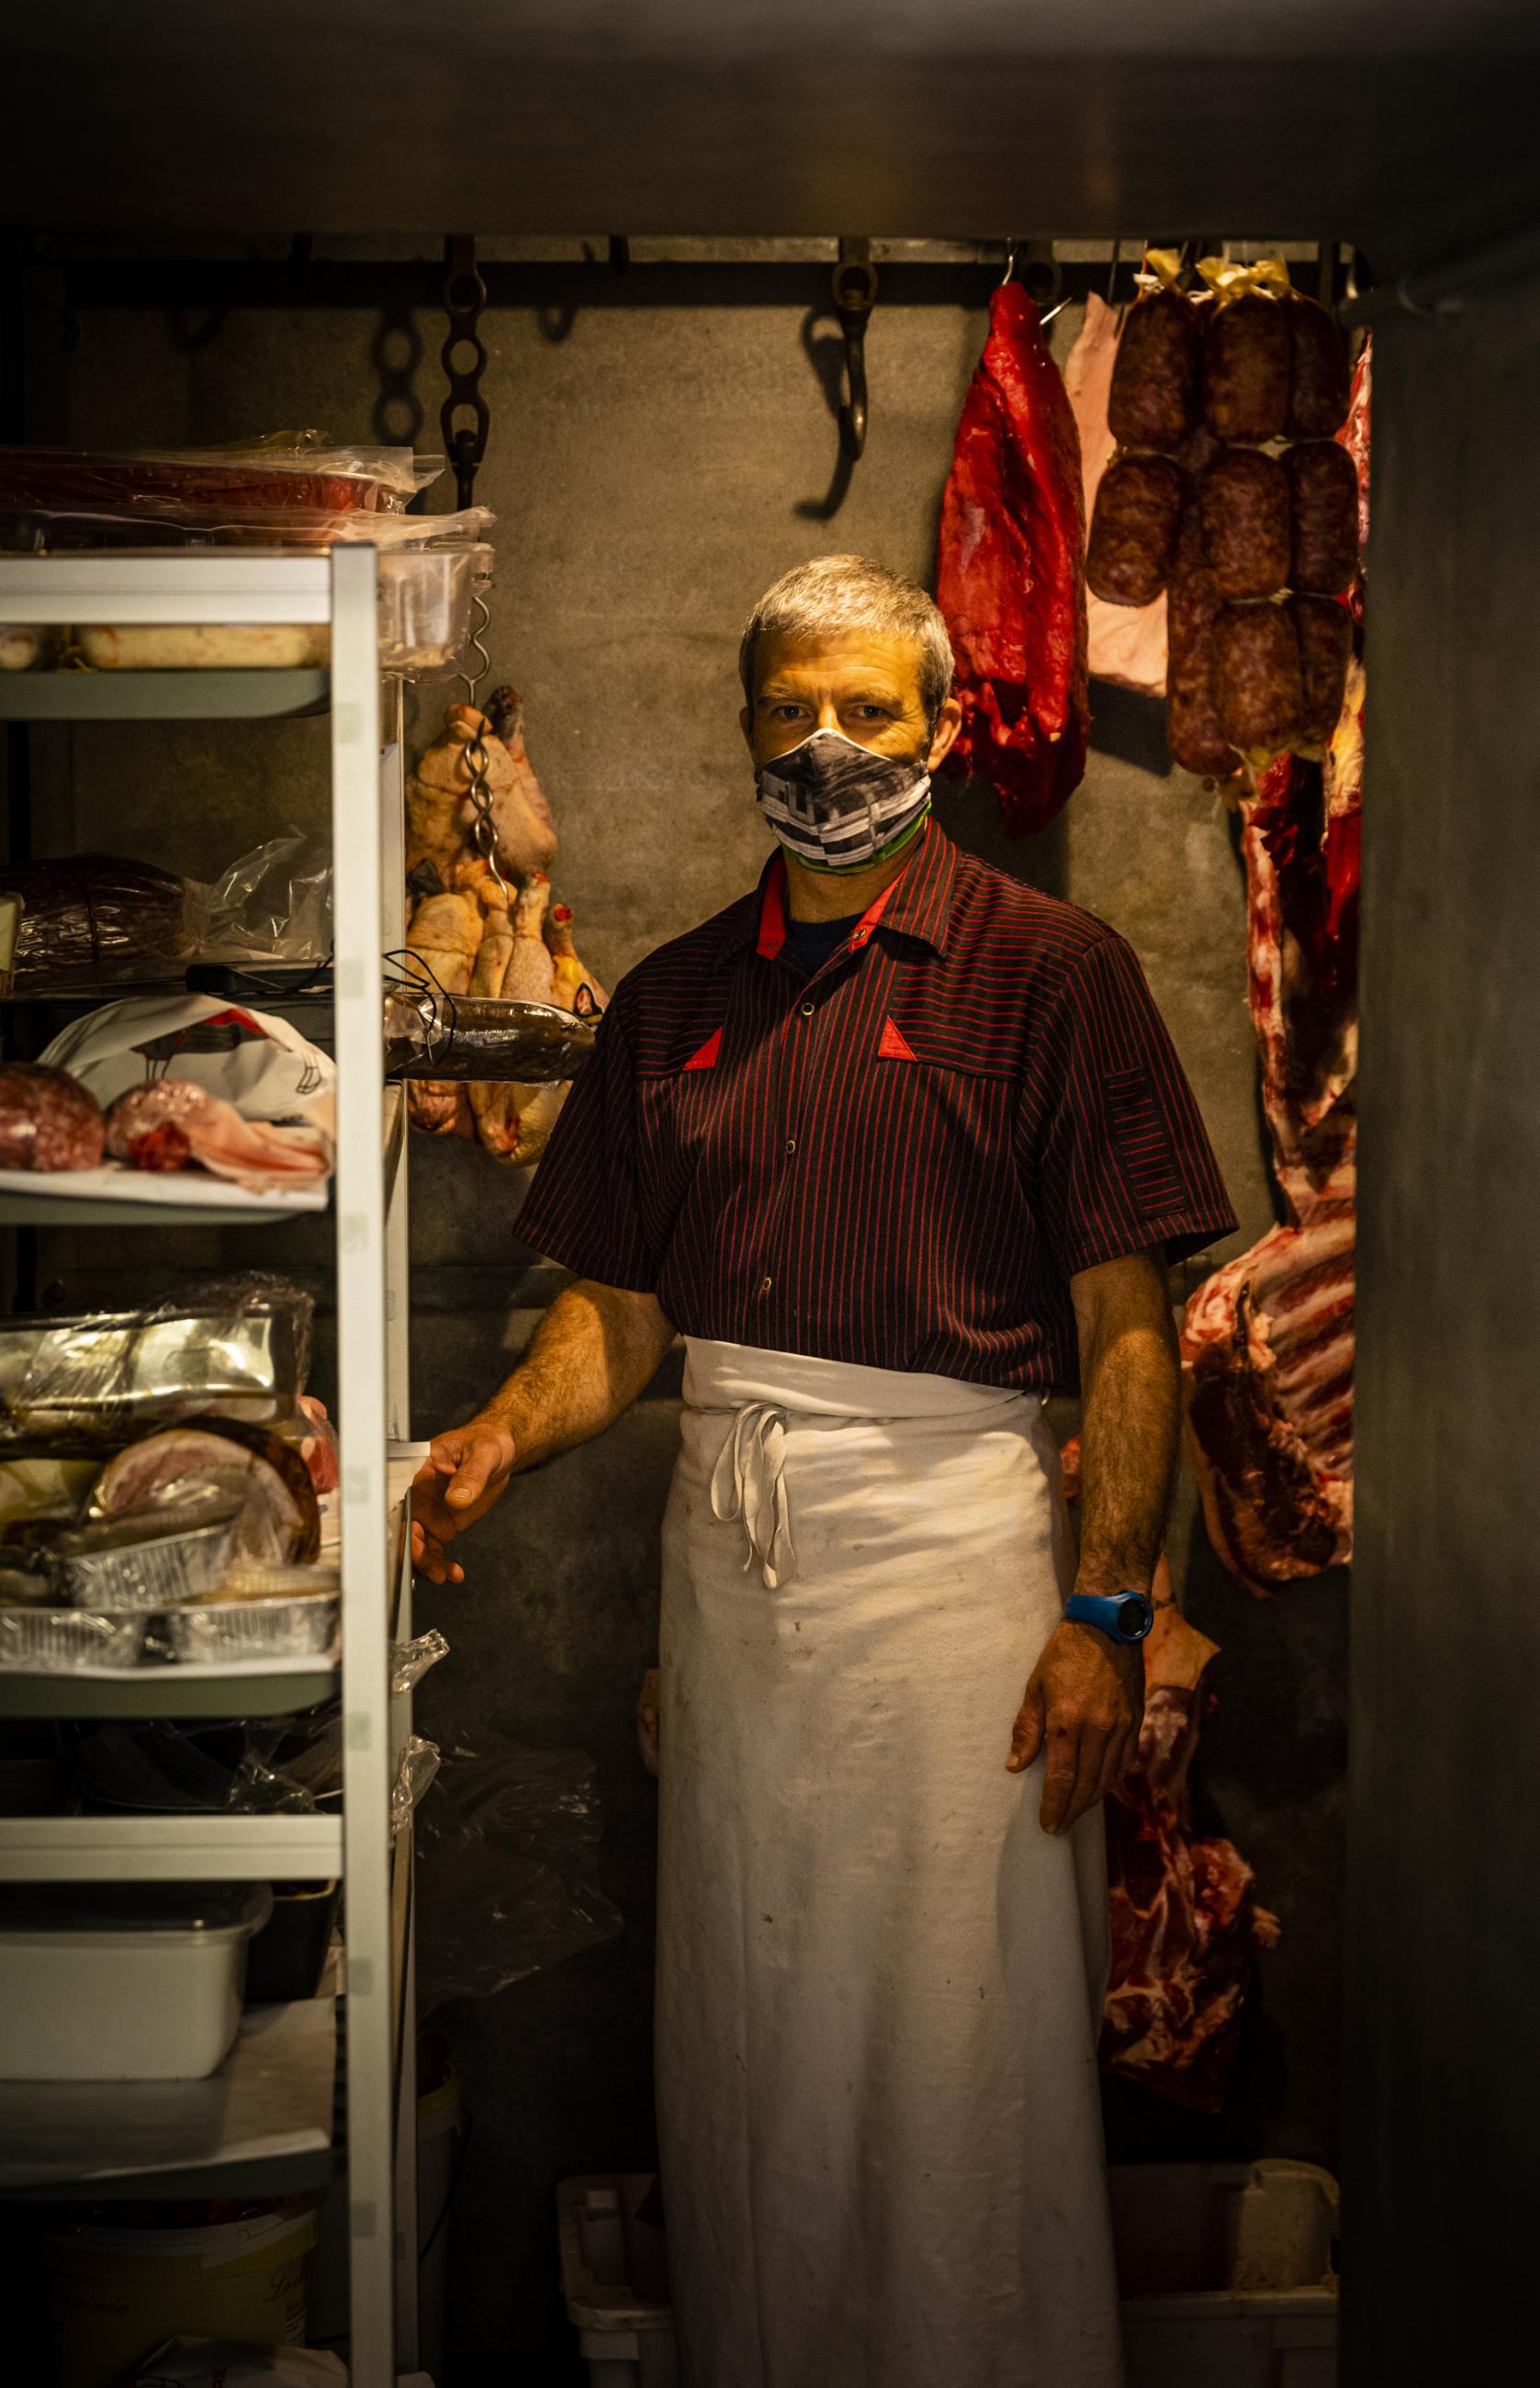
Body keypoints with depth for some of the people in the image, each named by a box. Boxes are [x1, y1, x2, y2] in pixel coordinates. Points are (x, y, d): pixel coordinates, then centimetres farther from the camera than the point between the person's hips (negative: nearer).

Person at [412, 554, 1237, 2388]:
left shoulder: (1048, 968, -2)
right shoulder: (674, 1000, 13)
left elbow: (1126, 1320, -6)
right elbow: (623, 1302, 14)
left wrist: (1107, 1612, -13)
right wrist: (504, 1433, -7)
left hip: (952, 1533, -4)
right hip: (727, 1545, 5)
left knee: (961, 2035, 0)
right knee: (743, 2020, 12)